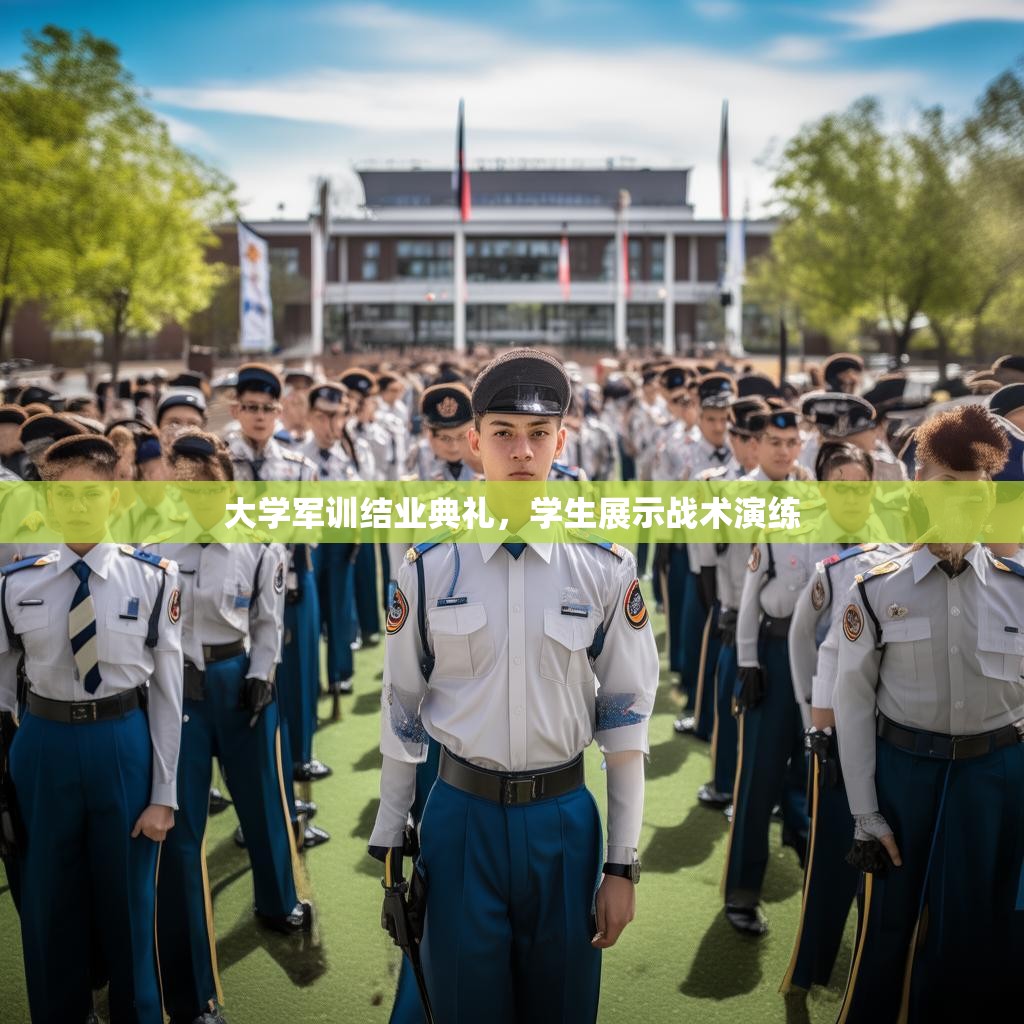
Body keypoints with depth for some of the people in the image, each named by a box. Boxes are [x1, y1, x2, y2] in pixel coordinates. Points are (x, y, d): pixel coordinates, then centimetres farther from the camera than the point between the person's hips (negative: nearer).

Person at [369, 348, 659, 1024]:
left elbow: (626, 715, -1)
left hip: (564, 818, 1)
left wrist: (624, 865, 0)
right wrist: (388, 844, 7)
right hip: (461, 816, 0)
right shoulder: (430, 564, -4)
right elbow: (401, 710, 4)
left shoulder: (606, 567, -5)